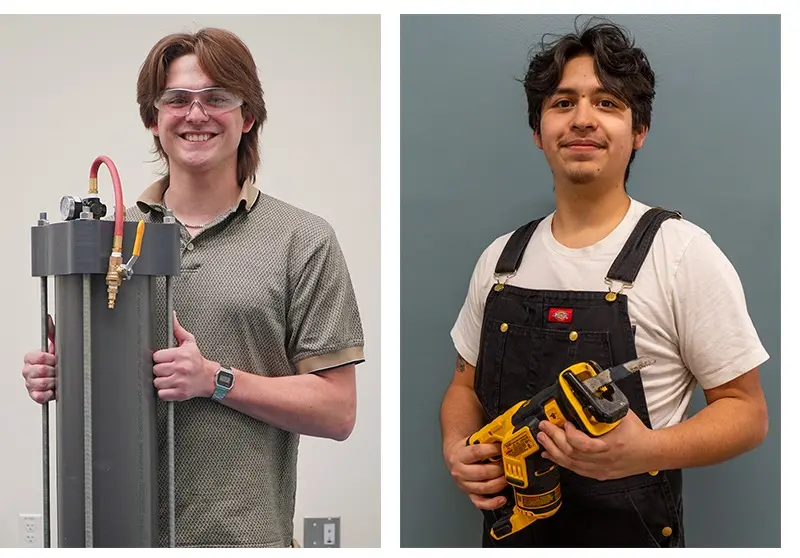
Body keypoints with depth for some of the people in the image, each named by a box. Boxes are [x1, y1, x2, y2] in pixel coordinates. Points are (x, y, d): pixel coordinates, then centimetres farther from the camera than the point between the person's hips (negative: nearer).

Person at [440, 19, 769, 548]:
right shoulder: (501, 257, 2)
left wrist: (646, 451, -27)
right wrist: (457, 447, -8)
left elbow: (746, 411, -9)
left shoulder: (683, 251, -12)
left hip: (629, 530, -4)